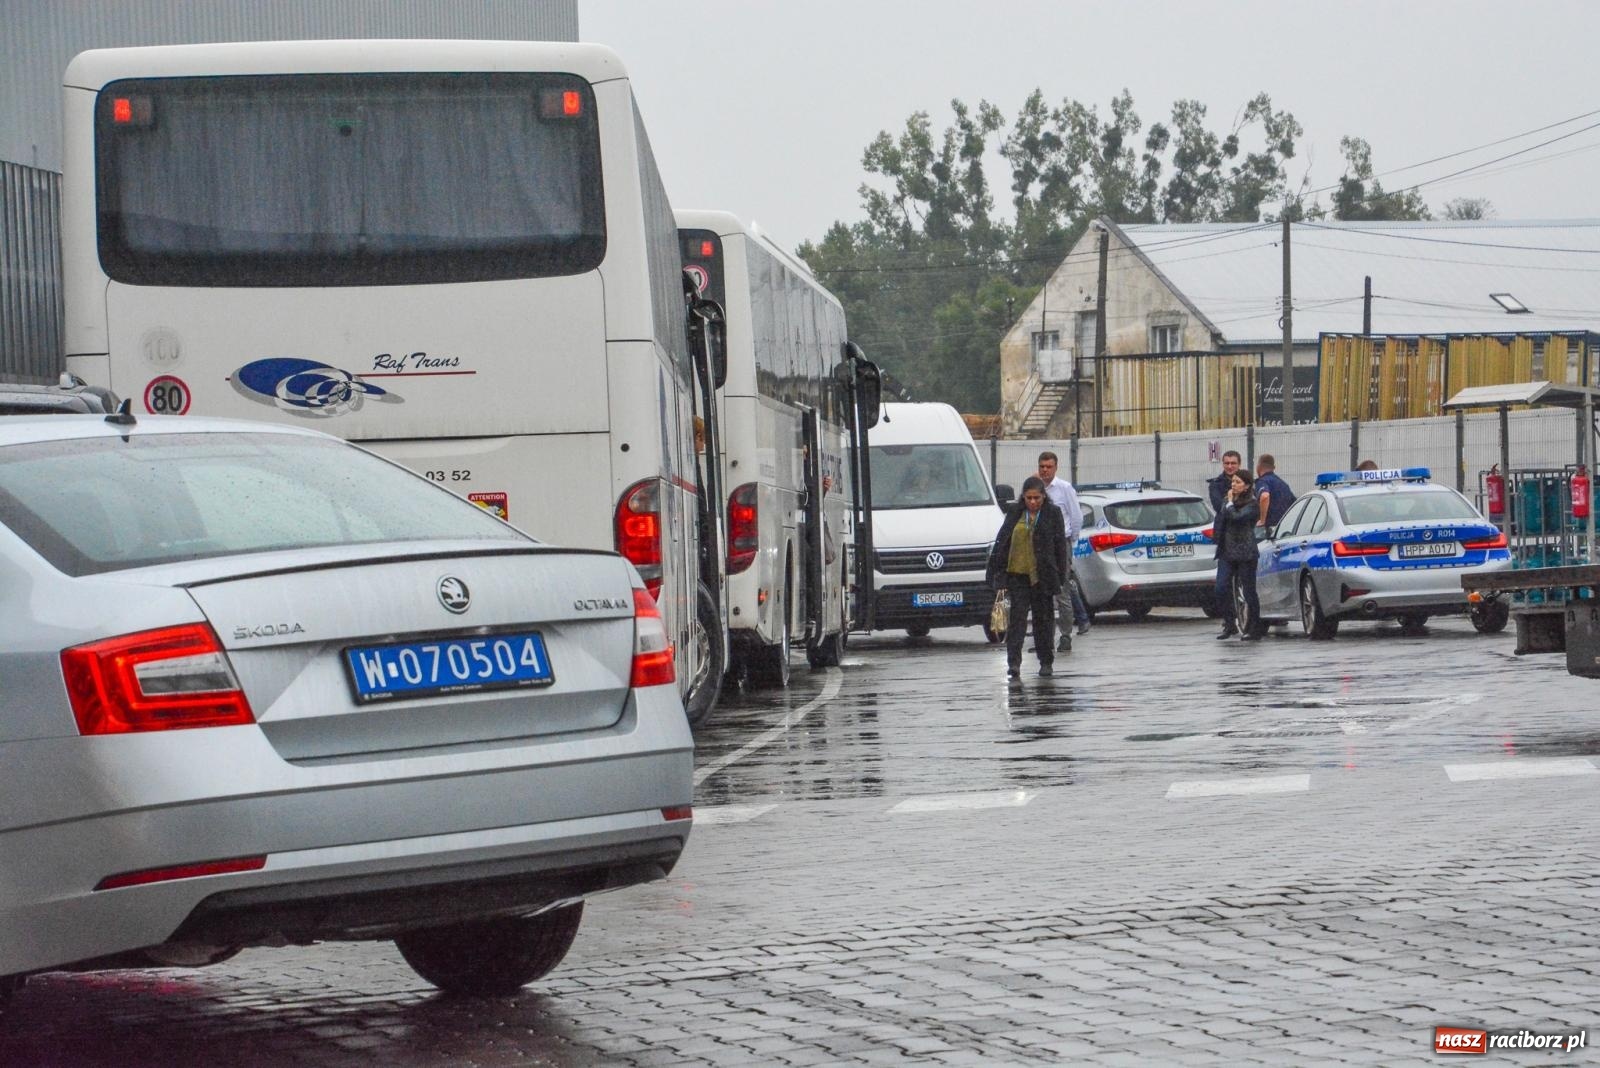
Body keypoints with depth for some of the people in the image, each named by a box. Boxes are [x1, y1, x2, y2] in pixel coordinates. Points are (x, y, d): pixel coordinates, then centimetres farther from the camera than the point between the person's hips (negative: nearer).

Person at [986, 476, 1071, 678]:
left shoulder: (1052, 513, 2)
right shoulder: (1014, 513, 7)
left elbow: (1060, 546, 2)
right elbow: (1001, 540, 9)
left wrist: (1060, 575, -3)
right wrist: (997, 570, 3)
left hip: (1042, 576, -1)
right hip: (1017, 574, 1)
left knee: (1043, 618, 7)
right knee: (1017, 617, -6)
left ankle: (1046, 662, 16)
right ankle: (1013, 661, -11)